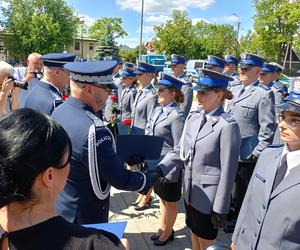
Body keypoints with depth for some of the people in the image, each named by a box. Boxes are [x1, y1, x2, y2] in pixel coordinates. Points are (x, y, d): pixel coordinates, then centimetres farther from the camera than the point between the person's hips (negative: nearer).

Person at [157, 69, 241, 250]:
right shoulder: (193, 117, 0)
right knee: (195, 235, 25)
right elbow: (179, 151, 4)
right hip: (190, 192, 6)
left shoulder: (227, 126, -19)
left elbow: (228, 172, -18)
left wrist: (220, 209, -15)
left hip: (208, 198, -6)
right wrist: (159, 169, -10)